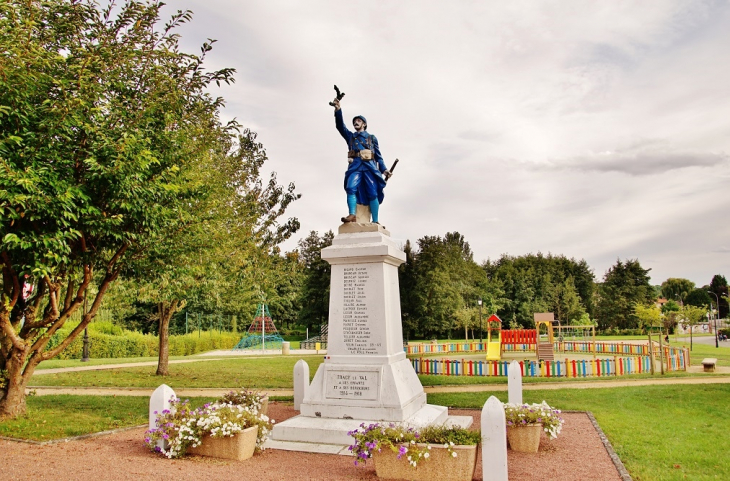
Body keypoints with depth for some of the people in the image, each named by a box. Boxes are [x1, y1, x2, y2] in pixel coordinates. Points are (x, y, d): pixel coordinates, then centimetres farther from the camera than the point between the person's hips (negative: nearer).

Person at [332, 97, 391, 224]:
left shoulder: (372, 137, 22)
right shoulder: (350, 136, 26)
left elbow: (378, 155, 16)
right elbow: (340, 126, 10)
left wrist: (384, 169, 2)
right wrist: (338, 110, -5)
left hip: (369, 166, -1)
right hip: (355, 166, 1)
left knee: (373, 193, -11)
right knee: (351, 188, -22)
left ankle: (375, 221, -15)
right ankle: (352, 215, -30)